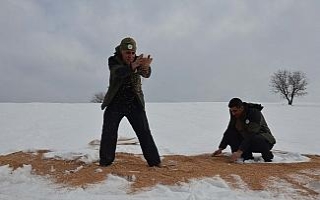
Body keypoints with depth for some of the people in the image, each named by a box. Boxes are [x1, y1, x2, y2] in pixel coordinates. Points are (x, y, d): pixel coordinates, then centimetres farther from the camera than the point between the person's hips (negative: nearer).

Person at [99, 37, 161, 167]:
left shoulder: (138, 60, -5)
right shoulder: (113, 60, -9)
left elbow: (146, 74, -26)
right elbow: (118, 72, -32)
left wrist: (146, 67, -52)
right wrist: (133, 66, -53)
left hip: (135, 104, 1)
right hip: (115, 104, 0)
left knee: (144, 132, 0)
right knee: (108, 133, 1)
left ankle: (154, 162, 8)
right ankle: (105, 161, 17)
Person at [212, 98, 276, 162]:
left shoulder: (255, 113, -26)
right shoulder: (234, 115, -6)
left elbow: (251, 135, -35)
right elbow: (229, 131, -1)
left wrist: (239, 152, -43)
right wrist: (220, 148, -9)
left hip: (265, 141, -5)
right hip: (246, 139, 6)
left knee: (254, 139, -39)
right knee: (230, 135, -18)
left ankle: (267, 155, -8)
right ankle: (247, 157, -7)